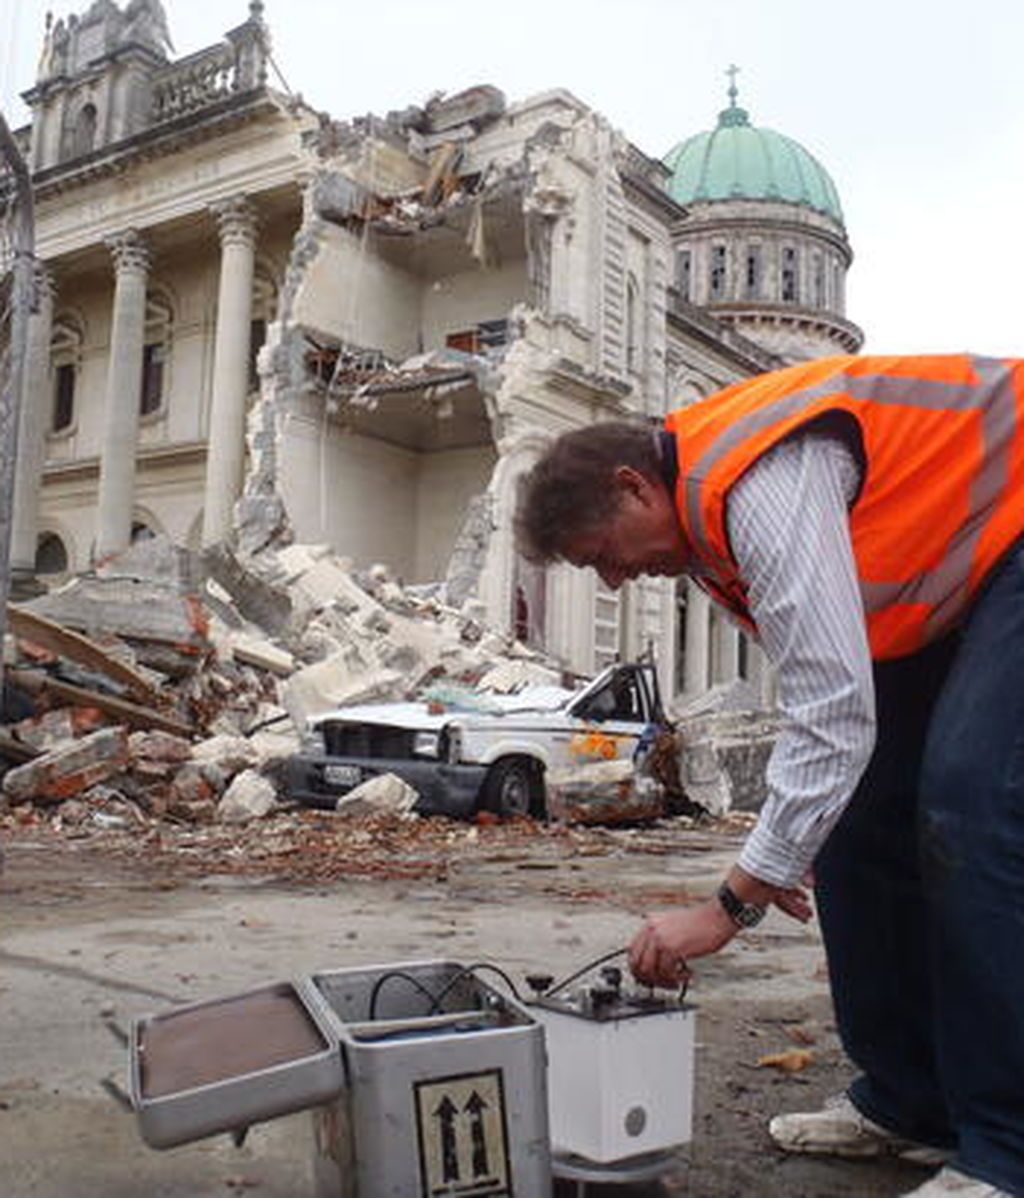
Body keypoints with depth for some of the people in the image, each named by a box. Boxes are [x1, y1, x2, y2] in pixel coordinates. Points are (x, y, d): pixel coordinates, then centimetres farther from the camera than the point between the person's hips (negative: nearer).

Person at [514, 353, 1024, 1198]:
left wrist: (732, 905, -30)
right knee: (862, 810, 3)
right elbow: (827, 687, 10)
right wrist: (779, 852, 6)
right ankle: (908, 1103, 12)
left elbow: (836, 715, -35)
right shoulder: (703, 509, 0)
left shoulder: (761, 480, -31)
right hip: (944, 583, 10)